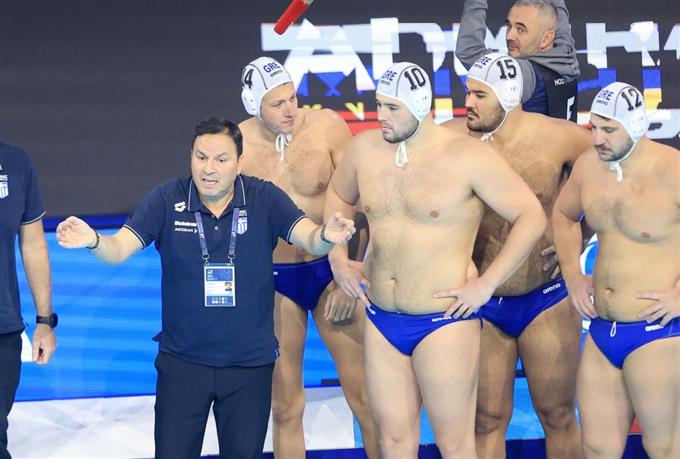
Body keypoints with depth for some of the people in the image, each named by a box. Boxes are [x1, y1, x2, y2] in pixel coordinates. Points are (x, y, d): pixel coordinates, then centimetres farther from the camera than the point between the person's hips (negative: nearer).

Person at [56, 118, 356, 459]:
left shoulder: (265, 199, -7)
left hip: (250, 363, 0)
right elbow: (119, 248, -12)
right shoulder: (166, 200, -7)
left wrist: (326, 236, -41)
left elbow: (309, 239, -16)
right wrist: (92, 240, -35)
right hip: (182, 360, 0)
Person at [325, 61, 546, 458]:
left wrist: (487, 283, -13)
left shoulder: (467, 157, -12)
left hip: (445, 322, -5)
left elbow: (531, 217, -10)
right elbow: (339, 196, 25)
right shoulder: (365, 149, 3)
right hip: (382, 321, 5)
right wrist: (338, 258, 12)